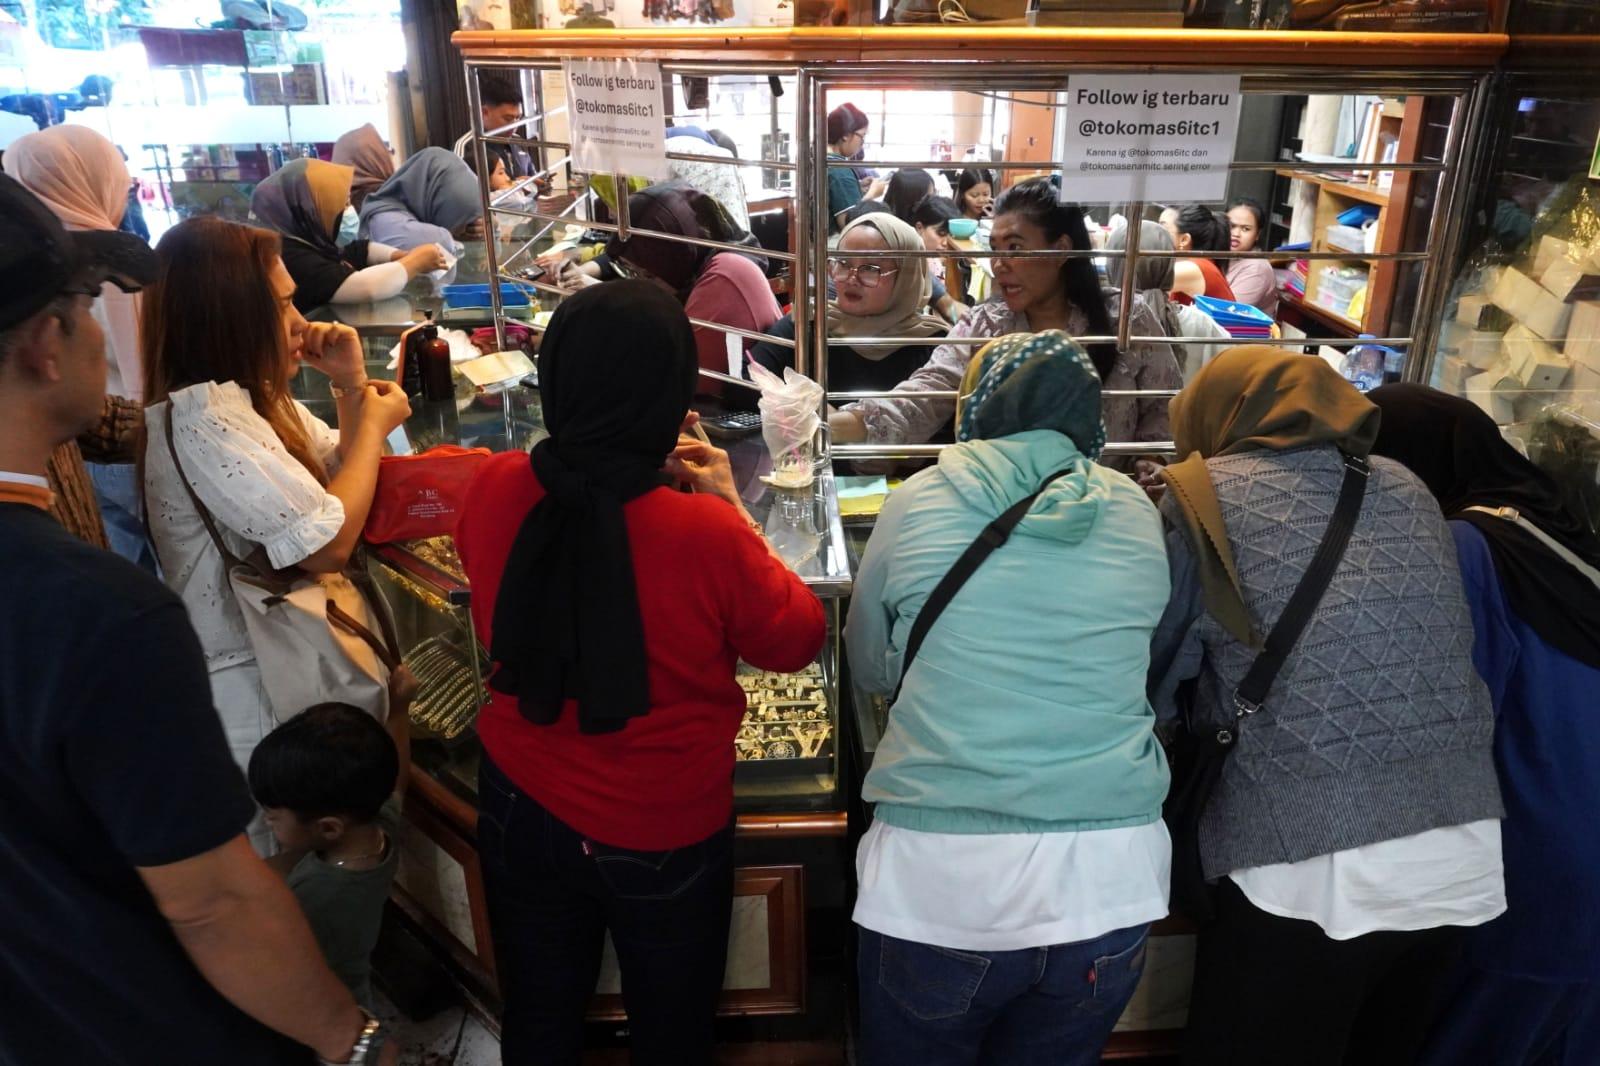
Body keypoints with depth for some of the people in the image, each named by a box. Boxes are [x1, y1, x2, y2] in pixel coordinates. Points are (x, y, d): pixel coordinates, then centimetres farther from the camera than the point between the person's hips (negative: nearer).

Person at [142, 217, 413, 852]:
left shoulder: (253, 399, 6)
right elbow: (328, 544, -27)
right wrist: (376, 423, -13)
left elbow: (344, 479, 14)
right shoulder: (201, 419, -23)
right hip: (258, 699, -9)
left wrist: (352, 388, -2)